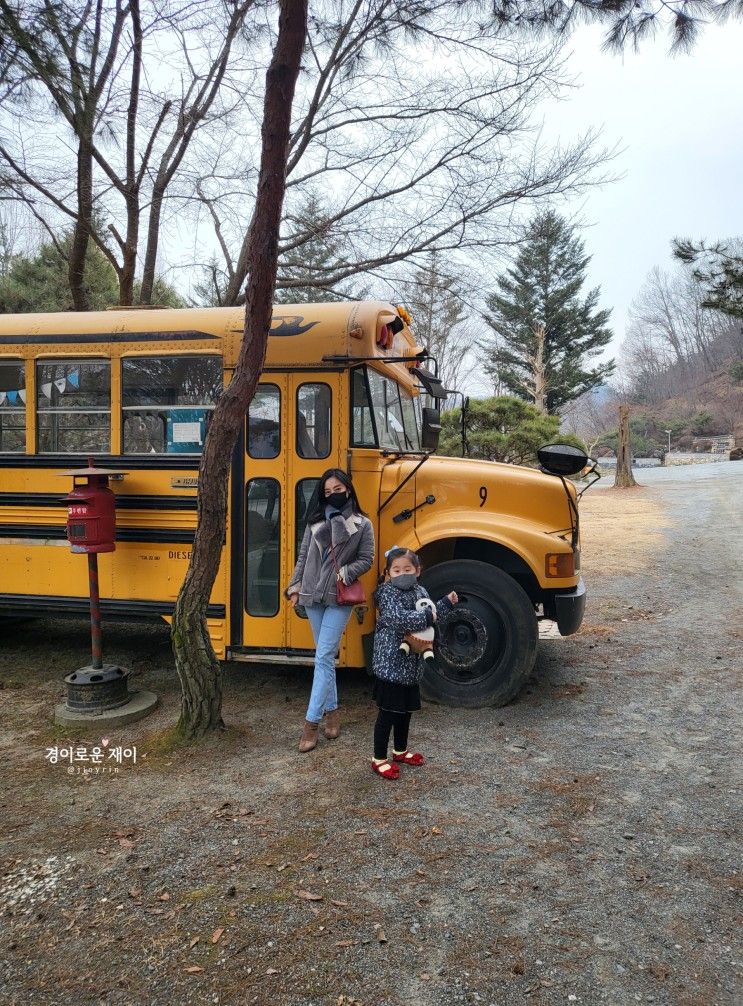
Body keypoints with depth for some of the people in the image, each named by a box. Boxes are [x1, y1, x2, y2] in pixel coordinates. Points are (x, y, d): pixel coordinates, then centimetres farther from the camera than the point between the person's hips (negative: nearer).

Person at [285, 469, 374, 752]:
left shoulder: (362, 524, -1)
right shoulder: (316, 522, 7)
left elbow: (366, 559, -1)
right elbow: (303, 556, 9)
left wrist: (344, 573, -16)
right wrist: (295, 588, 6)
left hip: (340, 599, -4)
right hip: (313, 596, 4)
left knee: (324, 657, -8)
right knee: (325, 656, 13)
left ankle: (312, 721, -4)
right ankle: (331, 710, 25)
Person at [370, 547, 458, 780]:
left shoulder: (420, 591, 7)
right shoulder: (388, 593, -16)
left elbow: (430, 613, 21)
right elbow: (399, 619, -31)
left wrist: (446, 602, 13)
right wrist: (427, 616, -25)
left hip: (411, 664, 8)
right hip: (391, 663, -8)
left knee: (406, 708, 20)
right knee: (388, 711, 0)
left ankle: (400, 750, 38)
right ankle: (379, 759, 13)